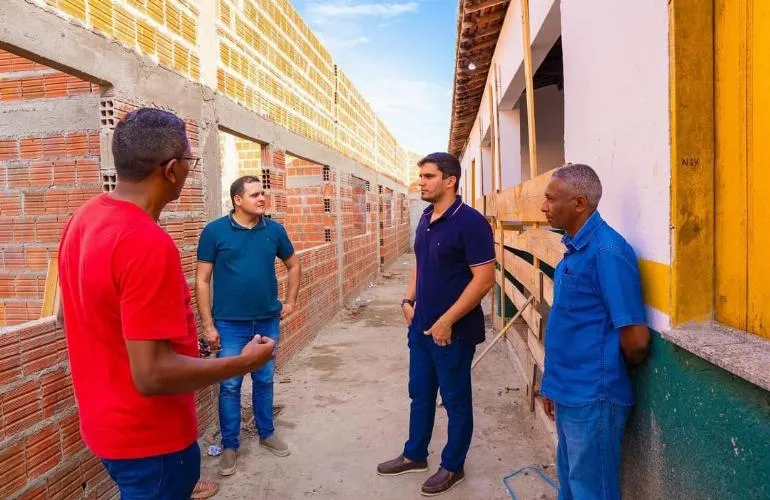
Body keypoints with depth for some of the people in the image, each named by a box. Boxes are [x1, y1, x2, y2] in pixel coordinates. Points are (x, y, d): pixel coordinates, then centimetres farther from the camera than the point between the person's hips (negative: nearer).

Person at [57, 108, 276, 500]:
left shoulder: (84, 218, -1)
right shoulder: (147, 243, -30)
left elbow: (68, 315, 11)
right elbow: (153, 375, -30)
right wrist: (244, 362, -19)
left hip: (106, 421, 8)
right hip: (147, 436, -8)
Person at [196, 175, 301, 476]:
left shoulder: (274, 230, 0)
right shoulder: (215, 231, -9)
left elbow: (293, 265, 15)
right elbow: (202, 281, -7)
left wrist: (290, 300, 8)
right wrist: (208, 324, -9)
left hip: (268, 321, 3)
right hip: (230, 324, -3)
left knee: (264, 380, 17)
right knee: (230, 385, 7)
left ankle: (267, 433, 35)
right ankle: (230, 446, 24)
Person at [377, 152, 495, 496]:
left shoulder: (470, 222, -18)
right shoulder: (426, 219, 7)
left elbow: (484, 279, -21)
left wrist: (447, 321, -20)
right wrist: (408, 301, 6)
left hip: (454, 331, -7)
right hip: (420, 326, 8)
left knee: (455, 400, 11)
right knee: (420, 393, 20)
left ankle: (453, 466, 29)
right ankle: (414, 455, 38)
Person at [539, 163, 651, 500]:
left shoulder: (606, 251, -21)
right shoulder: (574, 247, 7)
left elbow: (636, 339, -22)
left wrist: (615, 372, -2)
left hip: (592, 398, -9)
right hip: (569, 393, 9)